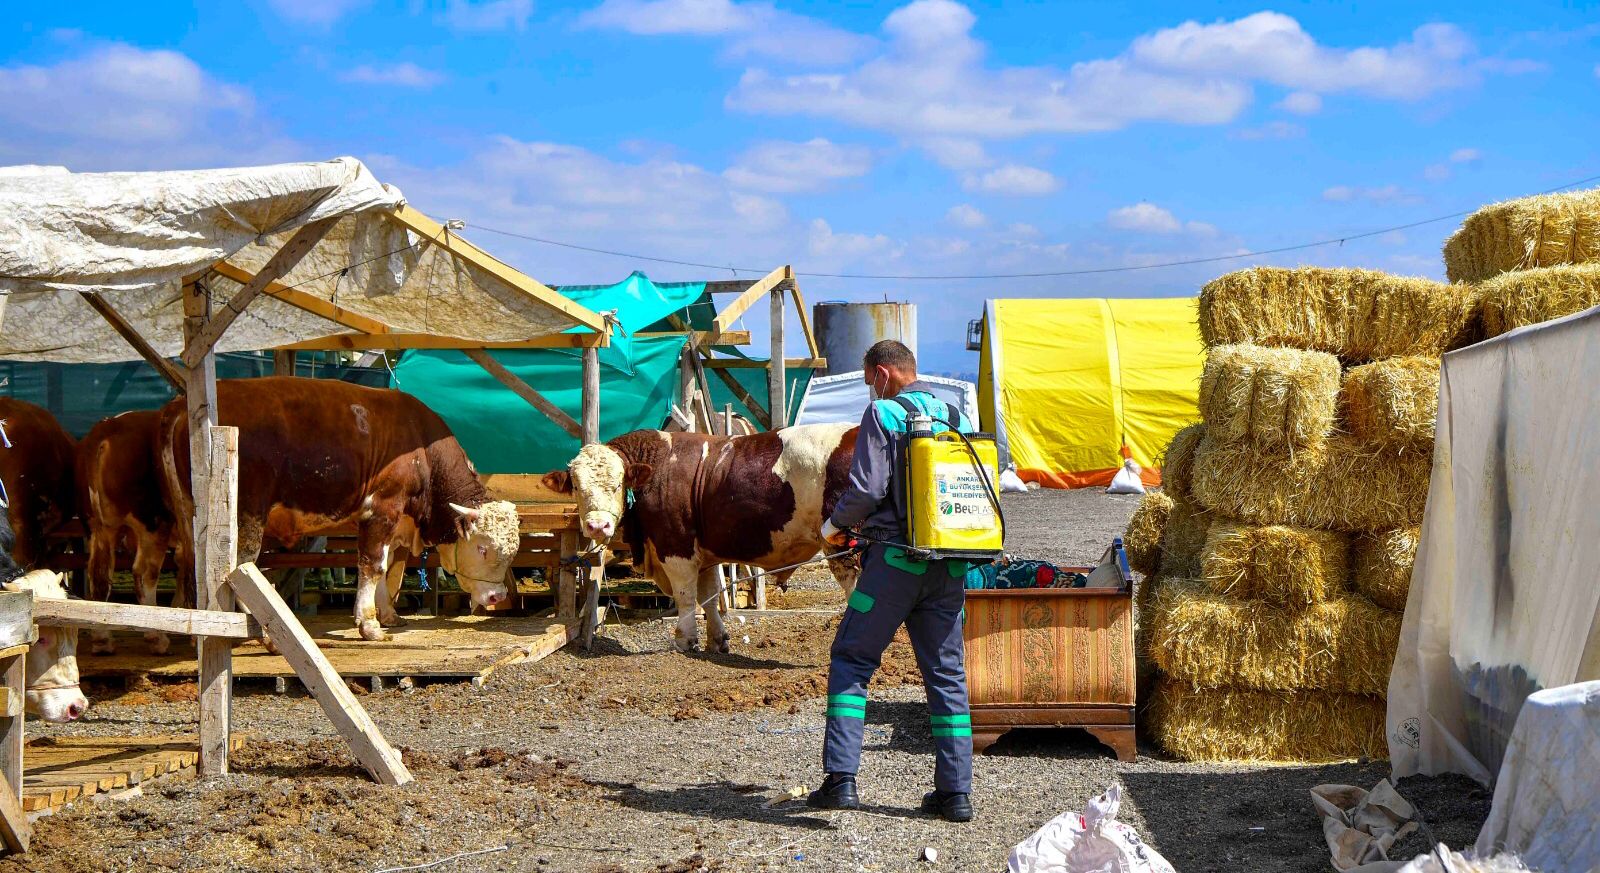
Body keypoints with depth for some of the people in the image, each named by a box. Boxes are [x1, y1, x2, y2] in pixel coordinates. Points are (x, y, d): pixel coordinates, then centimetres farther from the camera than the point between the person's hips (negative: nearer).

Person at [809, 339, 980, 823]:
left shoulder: (883, 414, -5)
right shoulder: (957, 417, 13)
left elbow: (866, 488, -13)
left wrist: (835, 523, 6)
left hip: (895, 559, -5)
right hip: (950, 565, 5)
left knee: (851, 660, 5)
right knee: (947, 672, 10)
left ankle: (841, 778, -3)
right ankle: (956, 792, 8)